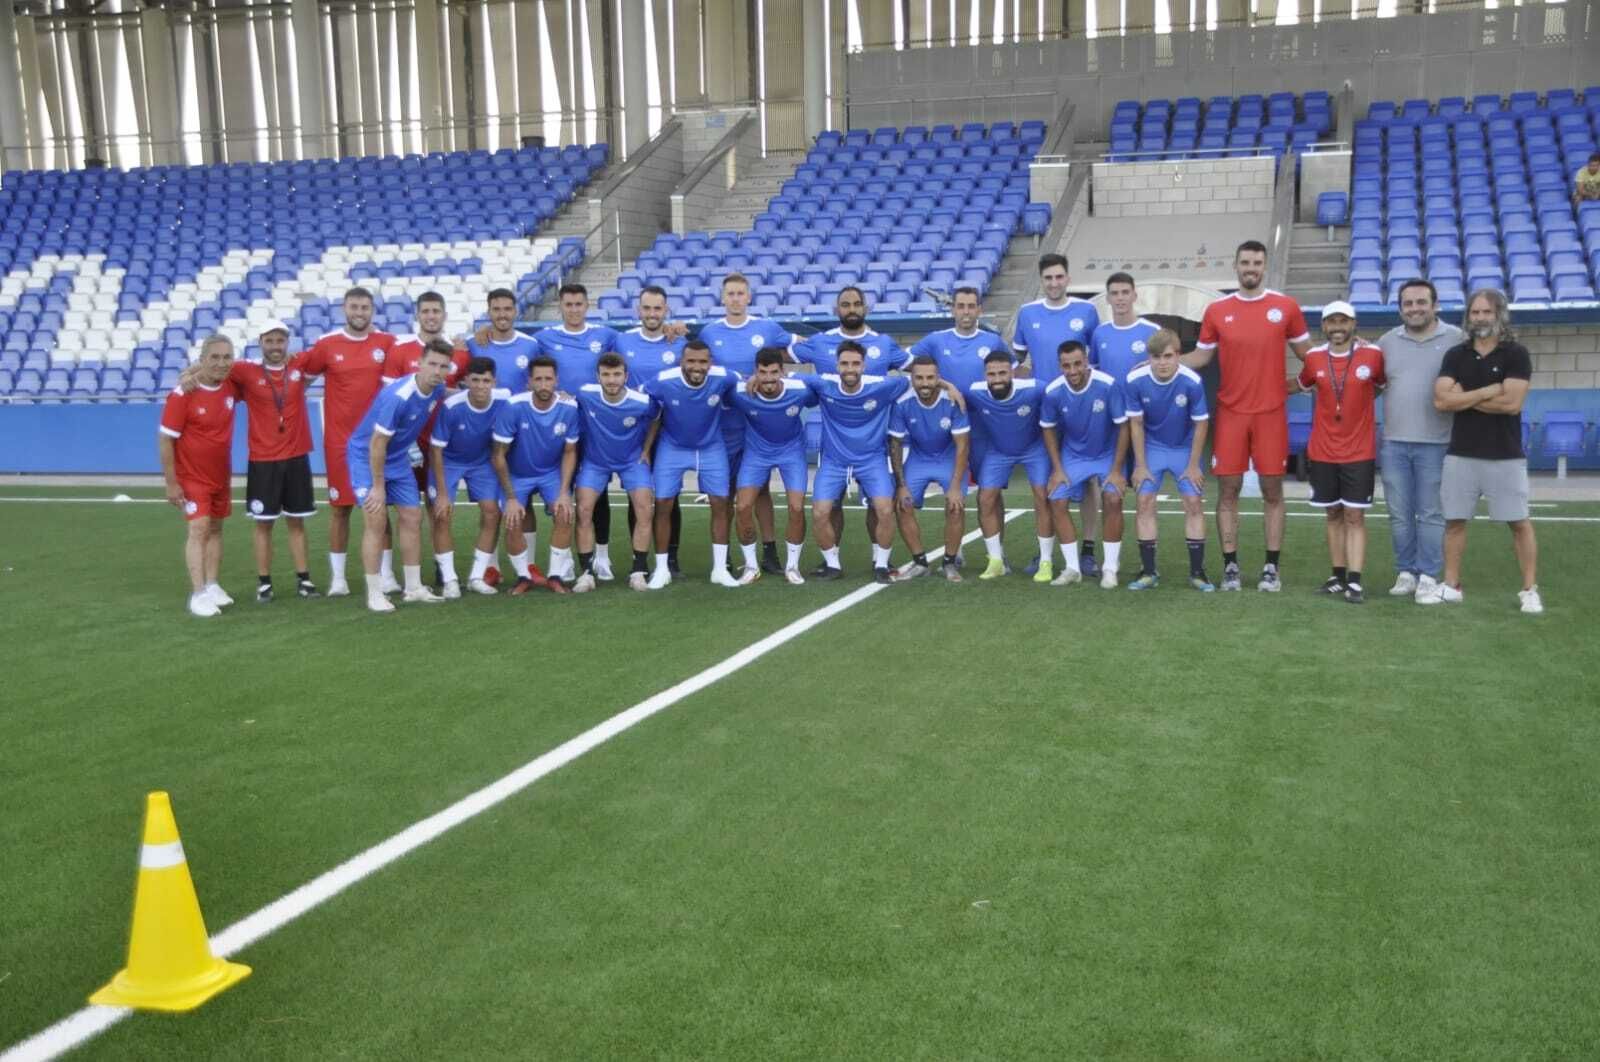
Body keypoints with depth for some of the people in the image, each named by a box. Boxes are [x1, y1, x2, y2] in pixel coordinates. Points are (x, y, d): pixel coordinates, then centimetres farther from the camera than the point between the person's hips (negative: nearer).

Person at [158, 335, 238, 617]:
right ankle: (199, 594, -14)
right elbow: (165, 439, -17)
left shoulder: (231, 385, -6)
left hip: (221, 475, 6)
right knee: (199, 529, -13)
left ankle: (212, 586, 21)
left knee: (215, 528, 12)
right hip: (192, 477, -6)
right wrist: (171, 483, -17)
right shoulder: (183, 394, -21)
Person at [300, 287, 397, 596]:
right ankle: (337, 577, 13)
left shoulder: (387, 343, 0)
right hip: (339, 440, 0)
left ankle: (386, 574, 13)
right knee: (339, 507, 5)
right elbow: (300, 372, 10)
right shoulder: (326, 345, 0)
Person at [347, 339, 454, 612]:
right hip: (366, 456, -7)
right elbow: (377, 443, -25)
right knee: (376, 520, -13)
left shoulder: (438, 390, -9)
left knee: (412, 517, 5)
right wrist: (378, 486, -20)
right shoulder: (397, 396, -31)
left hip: (398, 458, 7)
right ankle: (374, 594, -5)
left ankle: (413, 588, 14)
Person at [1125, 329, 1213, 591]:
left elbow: (1200, 424, -13)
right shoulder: (1135, 381, -22)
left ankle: (1197, 572, 5)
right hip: (1151, 447, 1)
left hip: (1185, 448, -1)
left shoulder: (1192, 382, -26)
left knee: (1194, 503, -5)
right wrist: (1140, 465, -7)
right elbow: (1136, 423, -9)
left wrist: (1193, 465, -9)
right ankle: (1148, 572, 3)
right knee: (1145, 503, -5)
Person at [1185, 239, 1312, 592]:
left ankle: (1272, 568, 11)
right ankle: (1230, 566, 11)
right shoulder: (1216, 310, 4)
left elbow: (1306, 352, 8)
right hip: (1230, 412, 1)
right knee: (1228, 490, 2)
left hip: (1271, 412, -1)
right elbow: (1202, 356, 11)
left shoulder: (1286, 307, 1)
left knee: (1272, 491, 4)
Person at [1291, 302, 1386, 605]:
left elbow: (1383, 385, 11)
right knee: (1334, 515, 10)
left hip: (1359, 453, -3)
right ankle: (1338, 576, 17)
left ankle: (1355, 581, -4)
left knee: (1355, 516, -3)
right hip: (1322, 452, 3)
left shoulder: (1373, 355, -6)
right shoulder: (1314, 357, 2)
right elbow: (1300, 384, 20)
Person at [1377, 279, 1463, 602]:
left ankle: (1428, 577, 7)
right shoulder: (1388, 341, 9)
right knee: (1399, 514, 9)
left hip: (1436, 444, -3)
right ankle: (1406, 573, 19)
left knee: (1431, 514, 2)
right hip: (1393, 443, 4)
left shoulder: (1456, 339, -2)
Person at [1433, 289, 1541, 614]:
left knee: (1519, 522, 2)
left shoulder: (1516, 354, -3)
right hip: (1460, 454, 3)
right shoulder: (1456, 355, 6)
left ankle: (1530, 590, 8)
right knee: (1454, 521, 7)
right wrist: (1487, 392, -12)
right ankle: (1451, 586, 16)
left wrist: (1464, 398, -8)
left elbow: (1512, 403, -16)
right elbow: (1441, 400, -6)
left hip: (1505, 456, -3)